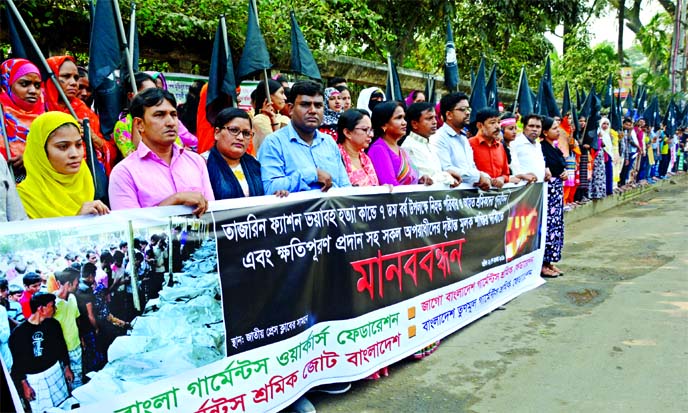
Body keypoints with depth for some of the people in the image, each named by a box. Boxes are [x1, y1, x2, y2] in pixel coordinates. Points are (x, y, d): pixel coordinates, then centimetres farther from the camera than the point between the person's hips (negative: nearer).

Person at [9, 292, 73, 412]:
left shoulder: (53, 324, -2)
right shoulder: (19, 332, -16)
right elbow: (18, 361, -10)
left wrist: (66, 367, 14)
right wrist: (24, 384, -8)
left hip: (56, 371, 4)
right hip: (35, 378, -4)